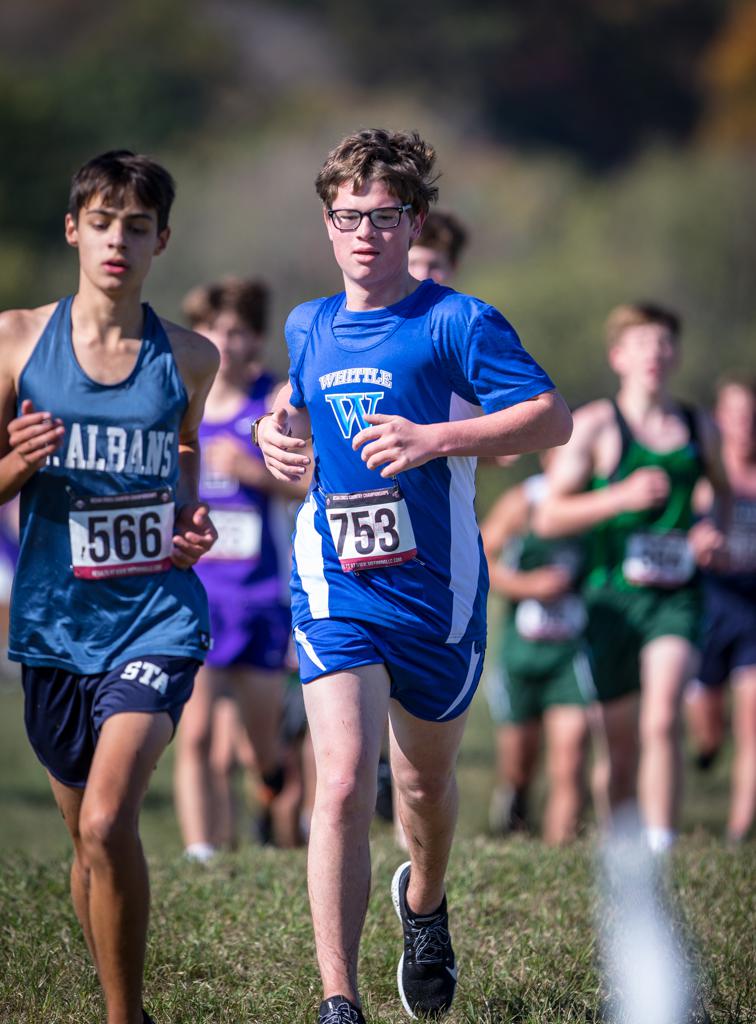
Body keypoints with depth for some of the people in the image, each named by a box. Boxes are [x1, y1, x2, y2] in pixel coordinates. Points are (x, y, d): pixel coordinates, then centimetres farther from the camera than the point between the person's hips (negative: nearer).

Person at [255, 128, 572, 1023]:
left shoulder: (457, 323, -8)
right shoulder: (308, 327, 8)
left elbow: (551, 417, -14)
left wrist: (435, 438, -25)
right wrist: (277, 430, 6)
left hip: (435, 587, -1)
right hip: (337, 588, 1)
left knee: (426, 778, 18)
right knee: (343, 783, -16)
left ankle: (424, 903, 52)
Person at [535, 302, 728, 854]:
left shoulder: (699, 427, 11)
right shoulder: (595, 425, -1)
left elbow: (724, 490, 32)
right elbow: (549, 518, -6)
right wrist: (624, 496, -18)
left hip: (677, 598, 1)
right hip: (615, 597, -1)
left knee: (662, 721, -20)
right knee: (620, 743, 5)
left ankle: (660, 849, -22)